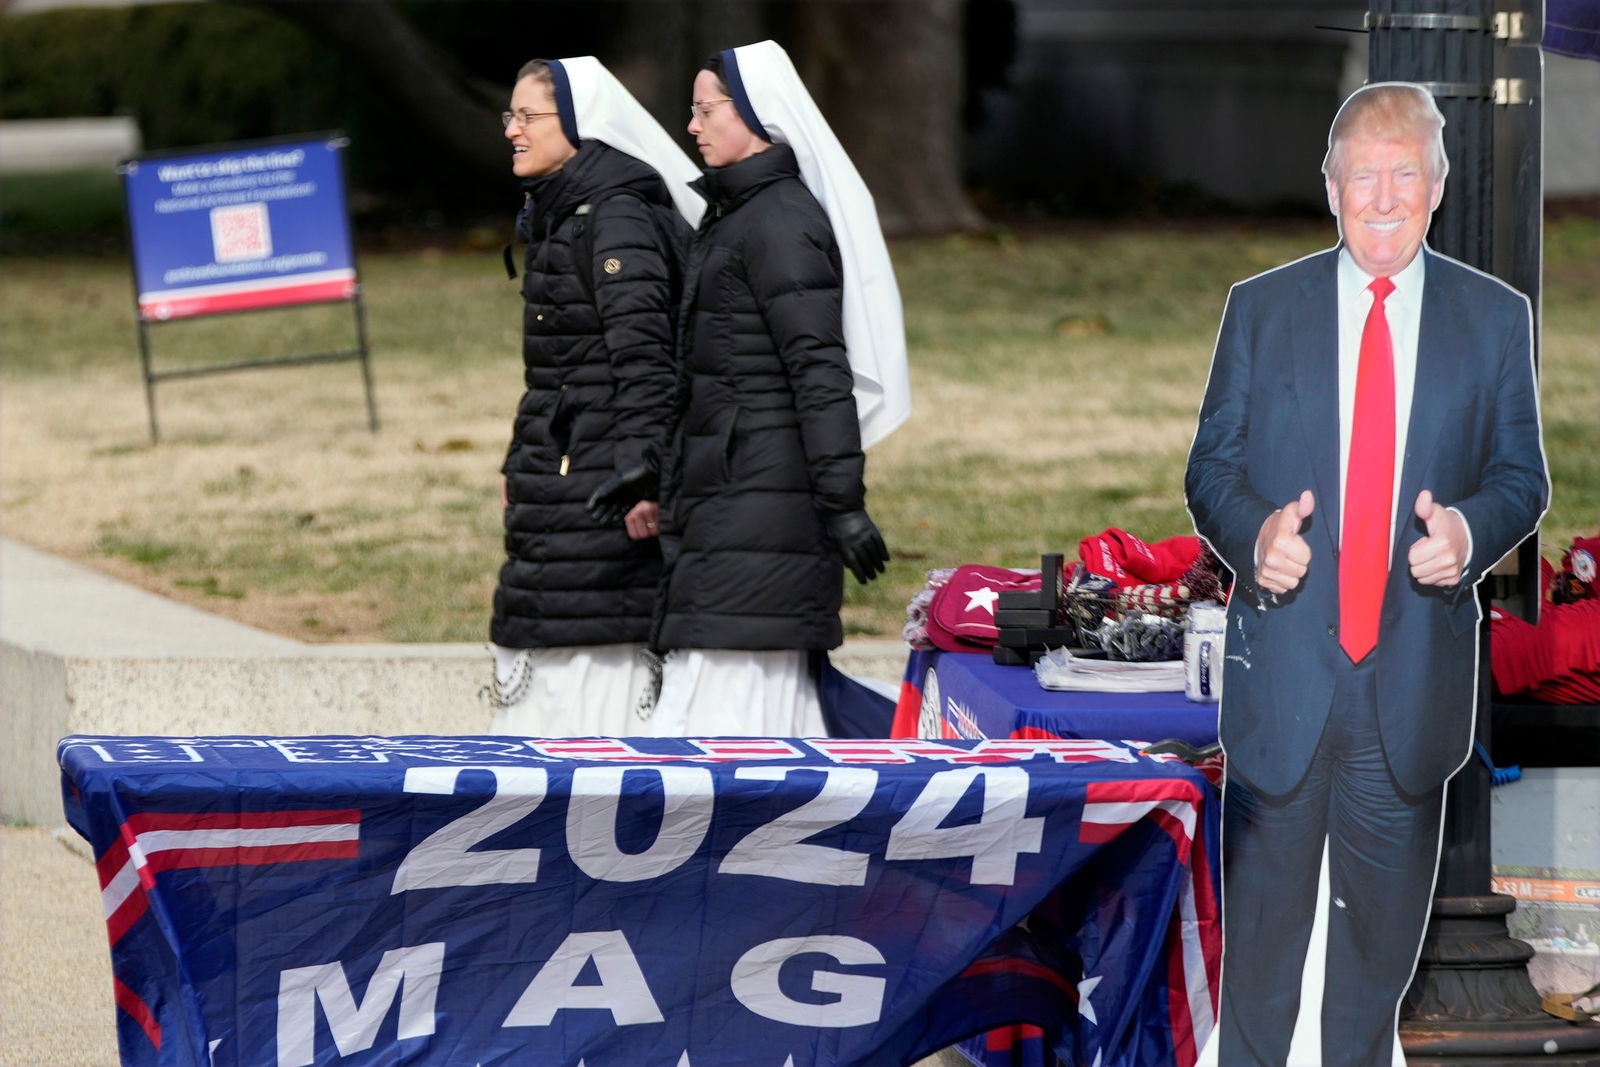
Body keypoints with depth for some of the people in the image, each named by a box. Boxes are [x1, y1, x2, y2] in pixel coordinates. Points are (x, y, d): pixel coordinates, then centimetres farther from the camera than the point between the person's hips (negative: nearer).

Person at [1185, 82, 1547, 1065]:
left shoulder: (1497, 318, 3)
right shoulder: (1261, 309, 3)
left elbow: (1523, 475, 6)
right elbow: (1212, 466, 5)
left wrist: (1472, 528, -17)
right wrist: (1254, 532, -18)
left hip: (1416, 678, 0)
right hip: (1283, 667, 0)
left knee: (1384, 927, 11)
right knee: (1262, 918, 7)